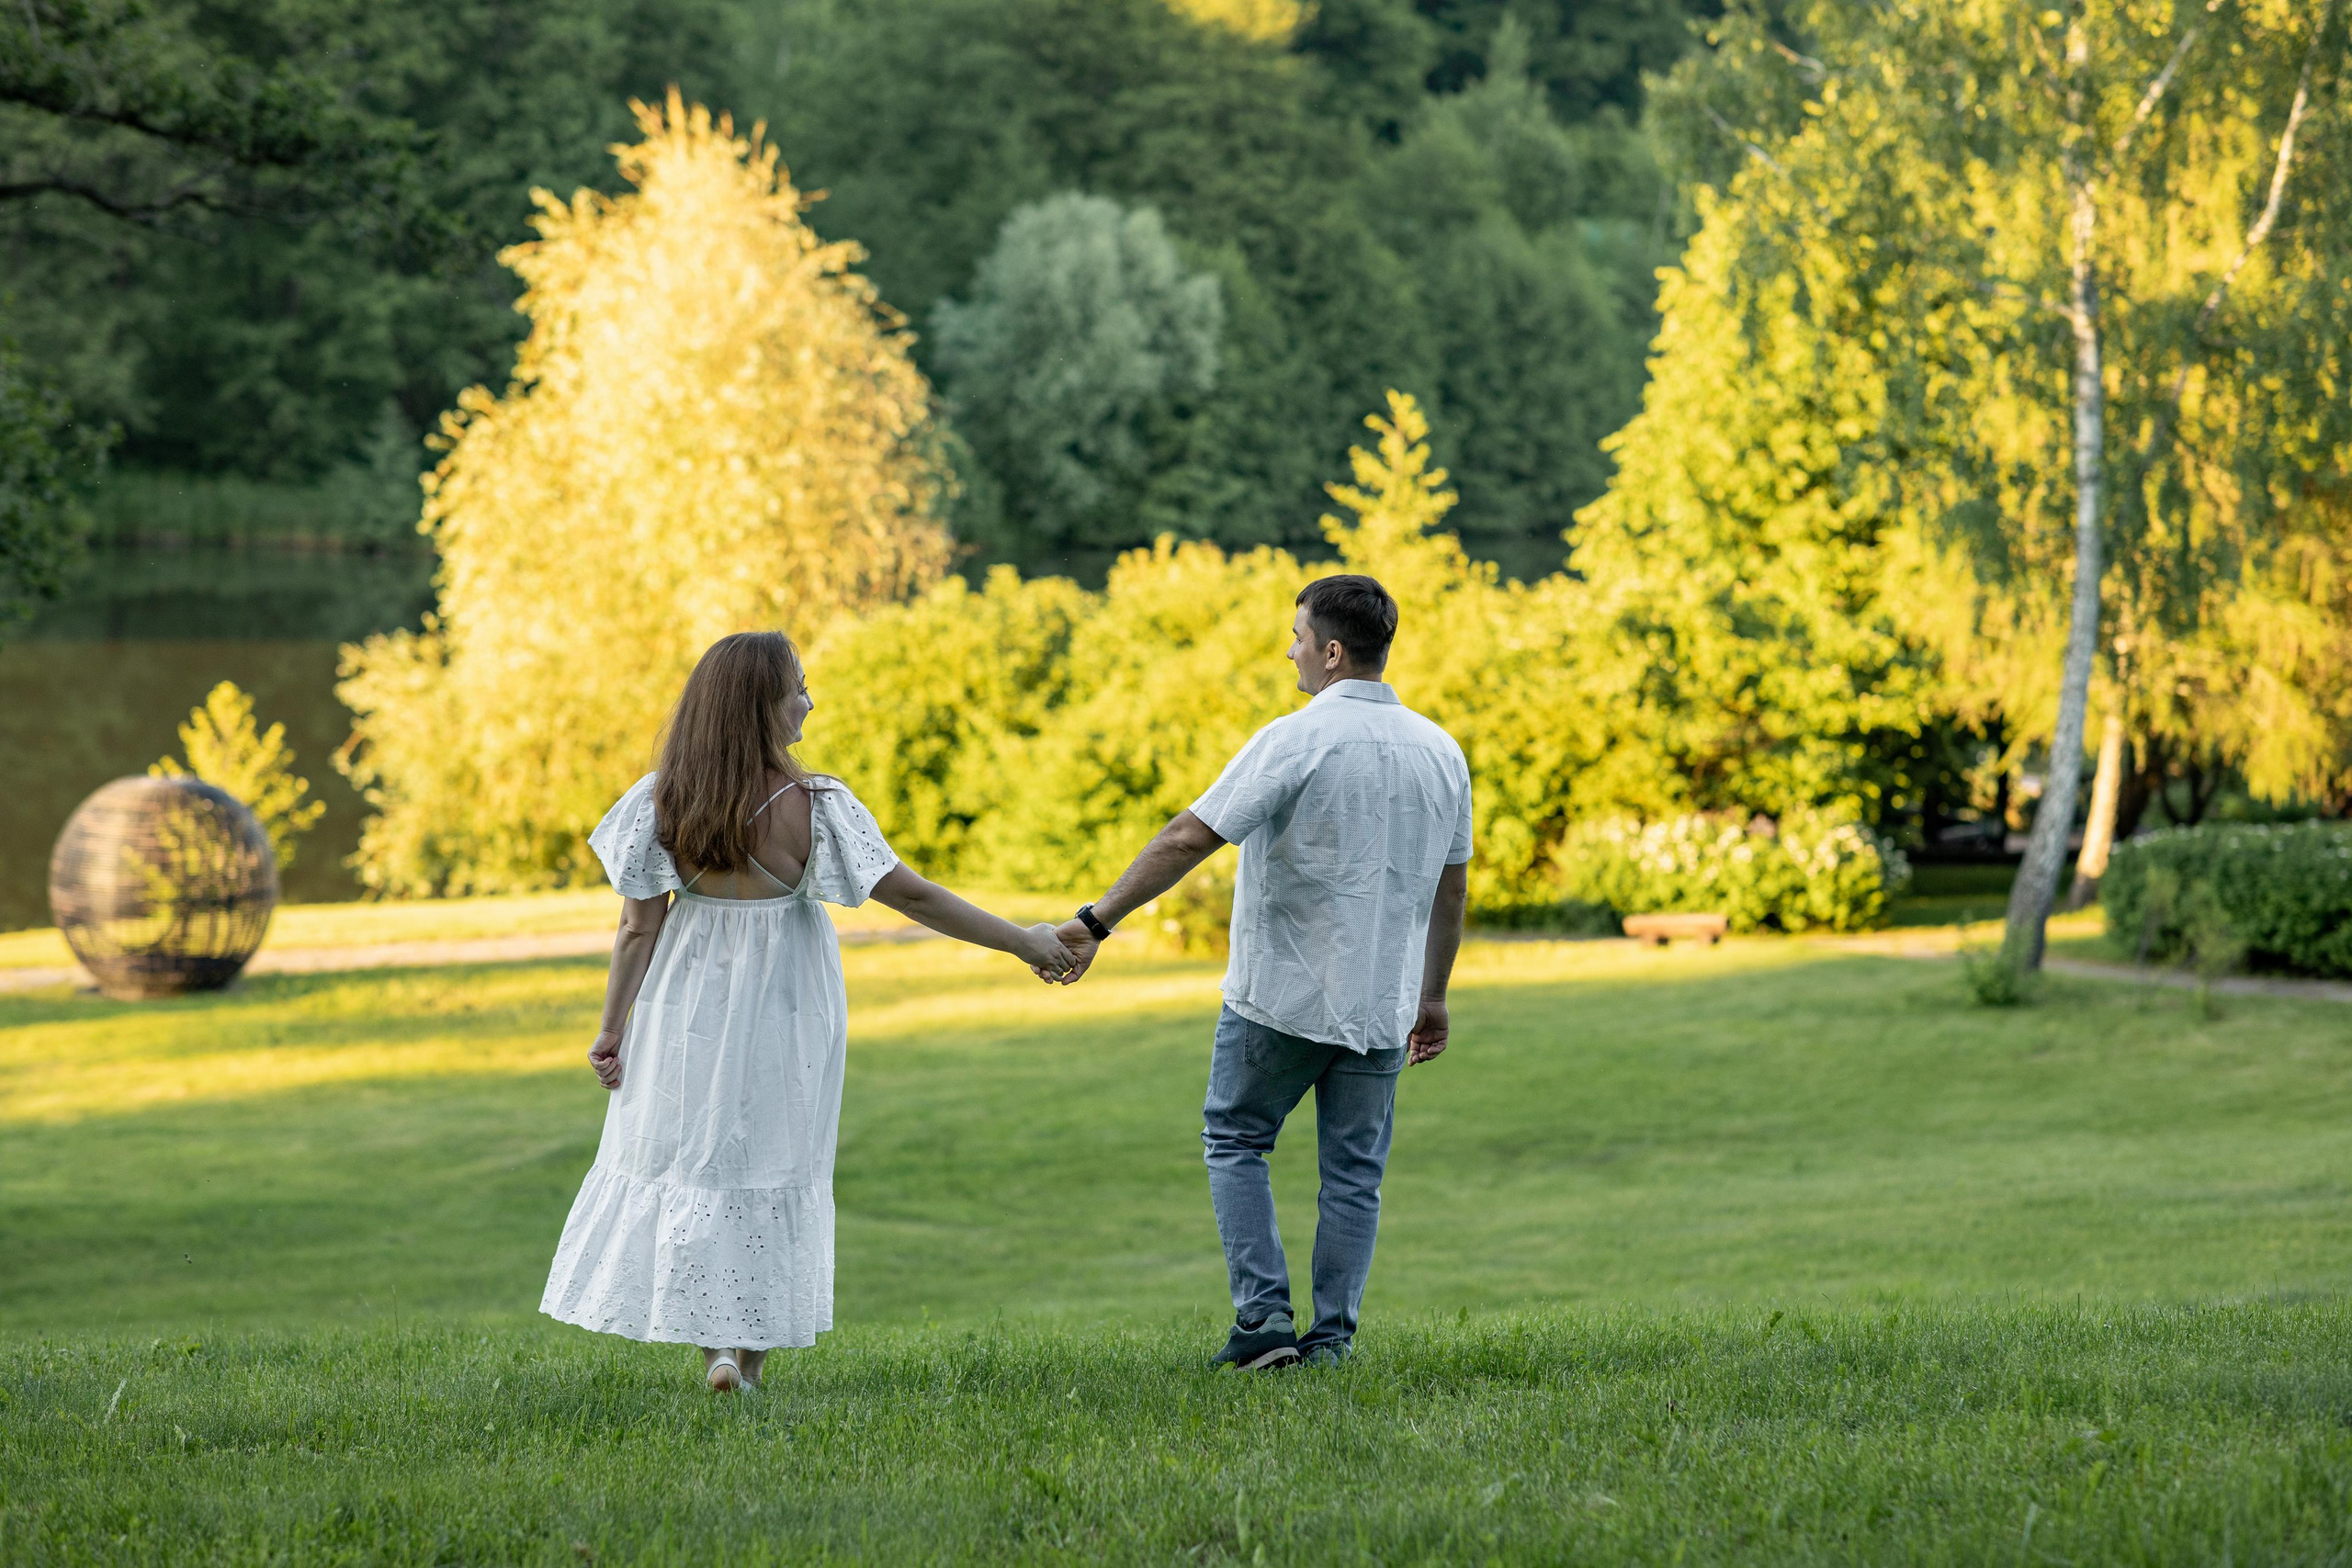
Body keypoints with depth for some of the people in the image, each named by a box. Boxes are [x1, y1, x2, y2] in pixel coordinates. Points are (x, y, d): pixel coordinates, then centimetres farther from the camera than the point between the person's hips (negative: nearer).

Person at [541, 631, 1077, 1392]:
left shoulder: (662, 801, -10)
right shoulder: (810, 807, -17)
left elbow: (638, 927, -7)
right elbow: (908, 894, -18)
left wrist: (613, 1028, 3)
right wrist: (1023, 942, -12)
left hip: (687, 1005, 2)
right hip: (781, 1007, -2)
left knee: (680, 1148, 12)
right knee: (770, 1159, 12)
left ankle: (713, 1338, 7)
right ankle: (747, 1339, 14)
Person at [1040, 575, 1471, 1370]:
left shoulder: (1296, 741, -16)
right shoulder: (1440, 751, 4)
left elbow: (1190, 838, -20)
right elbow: (1451, 889, 12)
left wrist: (1096, 922, -17)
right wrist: (1432, 998, 22)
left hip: (1282, 995, -4)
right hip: (1381, 1003, 5)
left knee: (1236, 1140, 12)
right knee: (1354, 1171, 11)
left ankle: (1264, 1315, 1)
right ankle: (1331, 1338, 8)